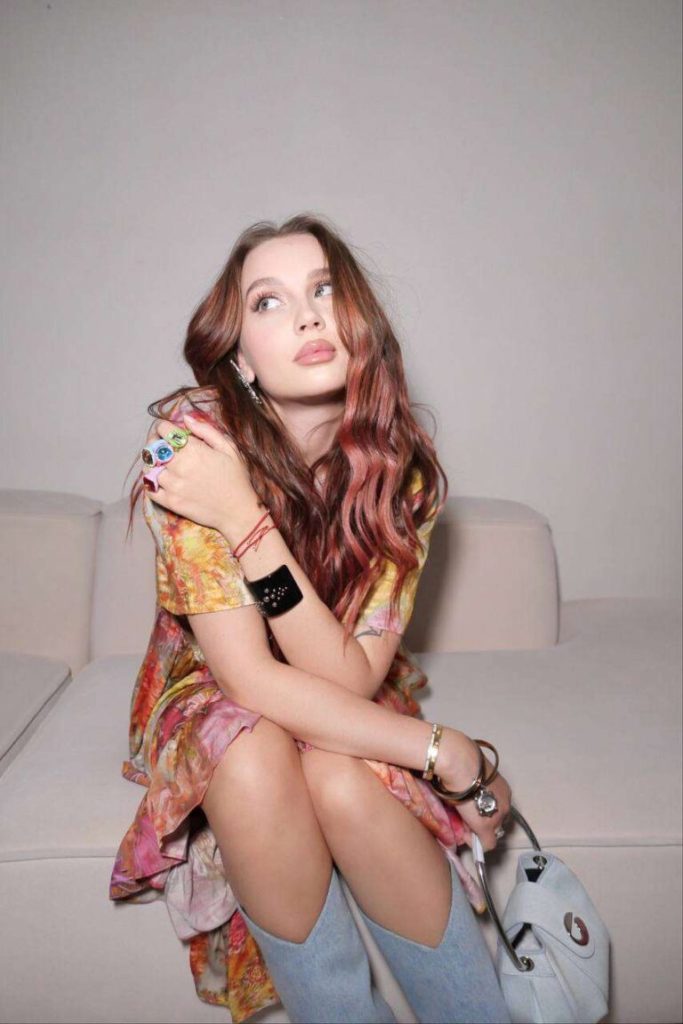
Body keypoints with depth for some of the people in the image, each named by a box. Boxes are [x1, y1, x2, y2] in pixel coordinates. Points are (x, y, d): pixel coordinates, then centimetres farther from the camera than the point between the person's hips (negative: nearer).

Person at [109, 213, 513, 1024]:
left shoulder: (400, 466, -19)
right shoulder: (193, 438, -25)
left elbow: (351, 679, -26)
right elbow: (250, 677, -27)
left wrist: (246, 521, -37)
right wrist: (448, 752, -28)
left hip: (351, 706, 1)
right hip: (212, 691, -1)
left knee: (343, 783, -32)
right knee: (253, 759, -34)